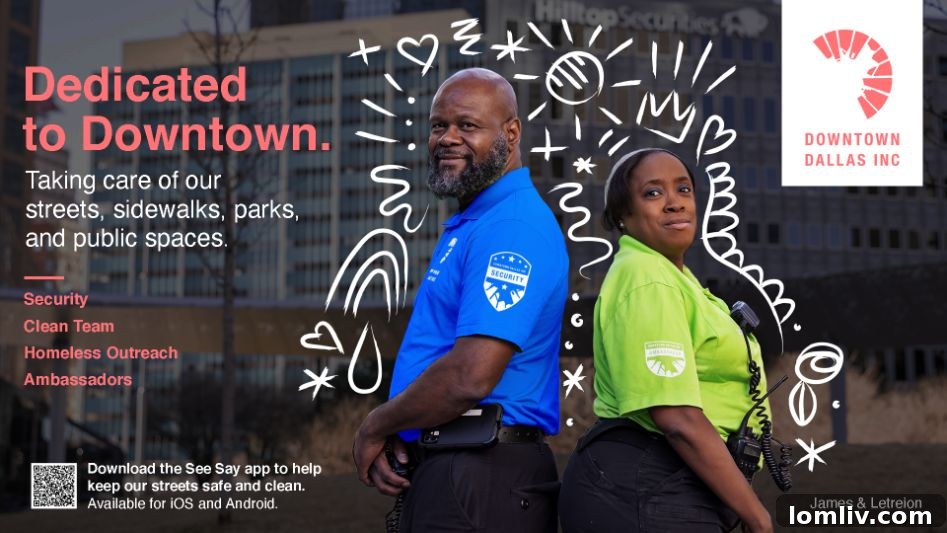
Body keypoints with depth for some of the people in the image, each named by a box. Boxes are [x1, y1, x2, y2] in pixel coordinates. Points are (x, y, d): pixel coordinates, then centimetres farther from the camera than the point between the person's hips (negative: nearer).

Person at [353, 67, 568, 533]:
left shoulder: (512, 228, -17)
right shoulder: (468, 226, 17)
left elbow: (470, 376, -26)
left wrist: (375, 428, -11)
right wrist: (393, 433, 3)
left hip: (480, 483, -10)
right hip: (446, 472, 10)